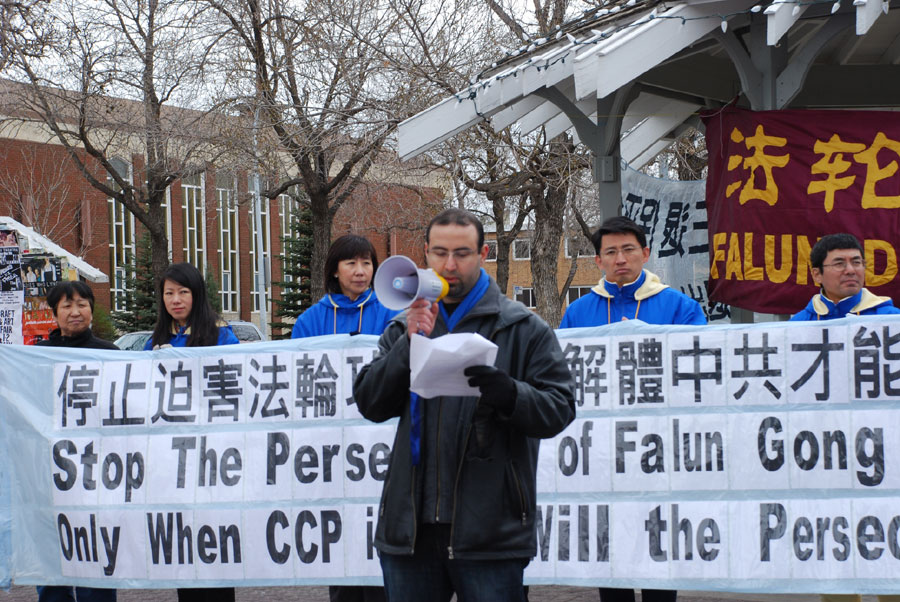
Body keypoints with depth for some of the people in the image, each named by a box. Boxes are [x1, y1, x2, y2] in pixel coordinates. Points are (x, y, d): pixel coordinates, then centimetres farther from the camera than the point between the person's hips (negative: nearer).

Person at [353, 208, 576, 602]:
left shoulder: (523, 328, 3)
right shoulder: (405, 327, 16)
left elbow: (559, 408, -5)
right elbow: (370, 403, 5)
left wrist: (506, 392, -24)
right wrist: (410, 345, -9)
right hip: (411, 526, 4)